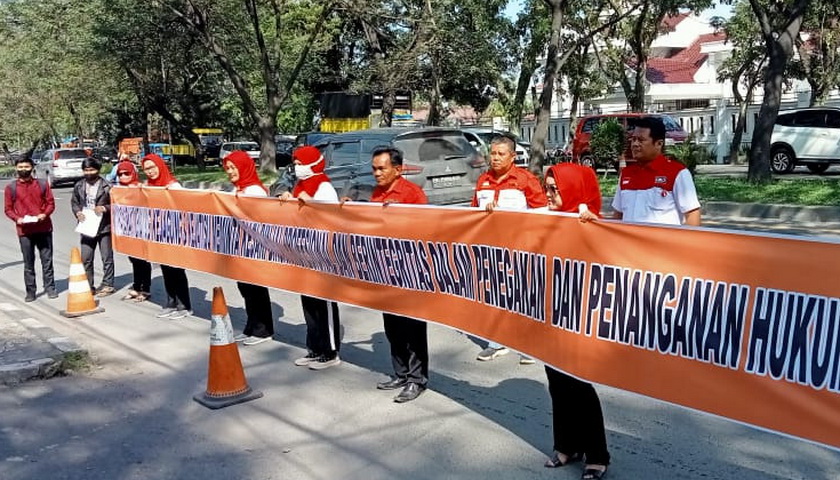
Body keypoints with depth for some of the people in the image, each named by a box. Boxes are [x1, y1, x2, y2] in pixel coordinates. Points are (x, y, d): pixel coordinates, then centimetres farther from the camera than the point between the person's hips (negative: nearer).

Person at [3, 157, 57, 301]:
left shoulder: (42, 184, 7)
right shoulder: (11, 188, 5)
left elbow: (51, 203, 7)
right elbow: (8, 209, 5)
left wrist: (44, 214, -11)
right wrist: (17, 219, -13)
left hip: (44, 228, 0)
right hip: (24, 231, 0)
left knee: (47, 260, 5)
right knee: (28, 262, 4)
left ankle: (50, 287, 14)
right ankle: (30, 291, 11)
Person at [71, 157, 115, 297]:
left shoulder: (107, 186, -8)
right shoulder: (79, 186, 7)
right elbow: (74, 202, 16)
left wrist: (104, 208, -21)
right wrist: (78, 212, -3)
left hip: (104, 227, -4)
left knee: (107, 258, 5)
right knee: (86, 259, 7)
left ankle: (107, 285, 16)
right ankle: (88, 286, 17)